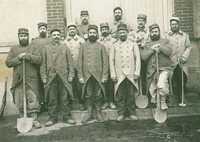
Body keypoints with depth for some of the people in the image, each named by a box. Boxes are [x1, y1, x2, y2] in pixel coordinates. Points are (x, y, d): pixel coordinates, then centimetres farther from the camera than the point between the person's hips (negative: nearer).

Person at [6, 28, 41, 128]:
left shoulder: (33, 49, 9)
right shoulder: (13, 49, 13)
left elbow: (38, 60, -7)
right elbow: (8, 63, 3)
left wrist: (27, 56, -18)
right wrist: (18, 58, -10)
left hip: (32, 79, -1)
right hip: (18, 79, 2)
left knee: (33, 99, -4)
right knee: (20, 101, 5)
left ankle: (34, 120, 3)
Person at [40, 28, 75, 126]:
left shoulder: (65, 47, 10)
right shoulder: (46, 48, 9)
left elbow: (70, 62, 7)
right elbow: (43, 64, 7)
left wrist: (71, 75, 0)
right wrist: (44, 77, 0)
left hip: (63, 77, 0)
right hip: (51, 77, 0)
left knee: (65, 98, 4)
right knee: (52, 99, 4)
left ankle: (66, 116, 14)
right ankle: (52, 118, 14)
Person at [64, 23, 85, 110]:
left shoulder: (80, 40, 5)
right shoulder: (65, 41, 10)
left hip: (79, 66, -2)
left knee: (79, 85, -2)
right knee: (72, 85, 5)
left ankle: (81, 102, 9)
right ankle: (76, 102, 16)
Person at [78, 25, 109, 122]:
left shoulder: (101, 46, 6)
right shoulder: (83, 46, 8)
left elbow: (105, 62, 3)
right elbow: (80, 62, 5)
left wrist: (104, 76, -4)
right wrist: (80, 76, -1)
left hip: (98, 76, -1)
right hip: (87, 76, 1)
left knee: (98, 96, 3)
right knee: (88, 96, 3)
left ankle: (98, 113, 18)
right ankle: (91, 115, 13)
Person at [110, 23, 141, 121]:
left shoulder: (133, 44, 8)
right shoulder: (114, 46, 8)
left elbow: (137, 59, 4)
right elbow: (111, 60, 5)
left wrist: (137, 72, -4)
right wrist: (113, 74, -2)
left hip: (131, 74, 0)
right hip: (119, 75, 0)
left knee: (131, 95, 4)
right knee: (120, 95, 2)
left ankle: (132, 113, 15)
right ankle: (121, 113, 13)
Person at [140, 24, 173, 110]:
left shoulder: (165, 41, 10)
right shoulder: (147, 44, 13)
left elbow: (169, 52, -8)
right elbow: (143, 56, -2)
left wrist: (160, 46, -17)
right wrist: (152, 49, -11)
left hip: (164, 68, -3)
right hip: (151, 70, 3)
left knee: (161, 85, -27)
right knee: (151, 90, 6)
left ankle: (163, 101, -6)